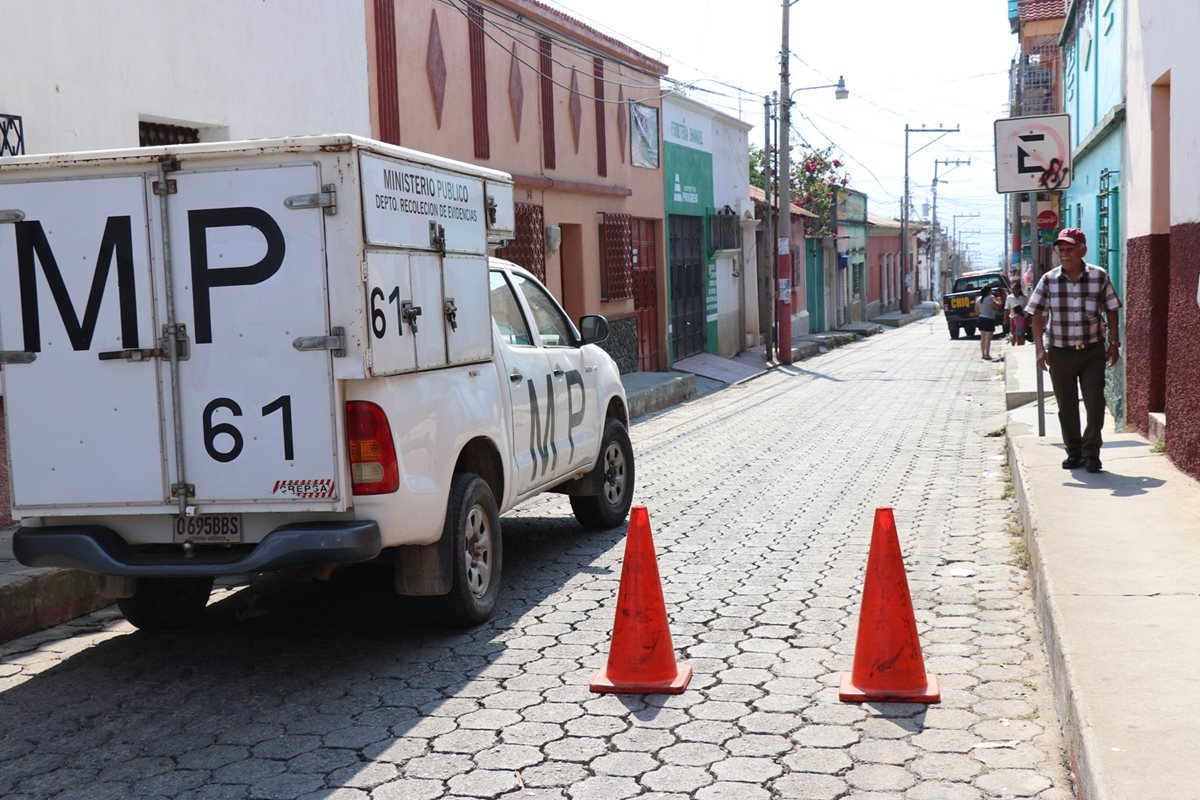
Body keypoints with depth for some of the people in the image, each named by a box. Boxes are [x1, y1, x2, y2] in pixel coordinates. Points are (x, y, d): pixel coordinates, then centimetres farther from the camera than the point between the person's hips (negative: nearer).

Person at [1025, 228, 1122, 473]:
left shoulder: (1099, 277, -3)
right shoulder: (1049, 280, -3)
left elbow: (1111, 311, 6)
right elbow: (1037, 315, 1)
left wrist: (1114, 344, 5)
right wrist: (1040, 349, -6)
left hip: (1093, 351, -1)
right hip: (1060, 352, 1)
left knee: (1095, 402, -6)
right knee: (1067, 406, 8)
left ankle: (1091, 452, 7)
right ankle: (1074, 452, 21)